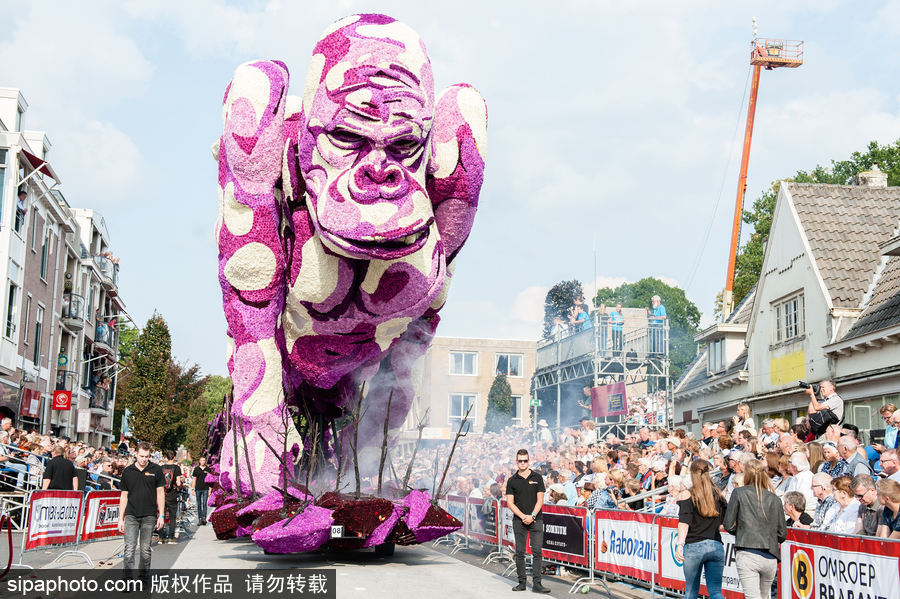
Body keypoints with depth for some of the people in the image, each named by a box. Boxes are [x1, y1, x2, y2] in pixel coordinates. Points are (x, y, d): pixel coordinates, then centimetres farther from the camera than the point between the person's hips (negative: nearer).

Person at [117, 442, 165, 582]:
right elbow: (124, 496, 10)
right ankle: (128, 578, -7)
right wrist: (121, 518, 6)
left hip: (149, 516, -1)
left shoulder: (156, 470, 2)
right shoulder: (128, 472, 6)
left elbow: (160, 493, 4)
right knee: (129, 548, -8)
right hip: (131, 515, 1)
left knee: (146, 549, 7)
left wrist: (161, 515, -1)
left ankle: (144, 577, 19)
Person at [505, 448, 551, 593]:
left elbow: (540, 500, 2)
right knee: (520, 552, 3)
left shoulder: (537, 478, 6)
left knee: (537, 551, -6)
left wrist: (532, 516, -11)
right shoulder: (512, 480, 6)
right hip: (519, 521, 1)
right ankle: (522, 582, 11)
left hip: (536, 520, -1)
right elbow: (510, 503, 2)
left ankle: (536, 584, -5)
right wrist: (523, 516, -10)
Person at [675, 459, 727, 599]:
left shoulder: (688, 495, -1)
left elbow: (684, 522, -12)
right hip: (716, 547, 3)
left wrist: (680, 544, -18)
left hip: (694, 546, -3)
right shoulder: (718, 495, 10)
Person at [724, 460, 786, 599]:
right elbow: (782, 534, 9)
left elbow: (728, 525, -1)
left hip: (747, 555, -4)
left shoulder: (739, 493, 1)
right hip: (770, 559, 4)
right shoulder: (775, 499, 9)